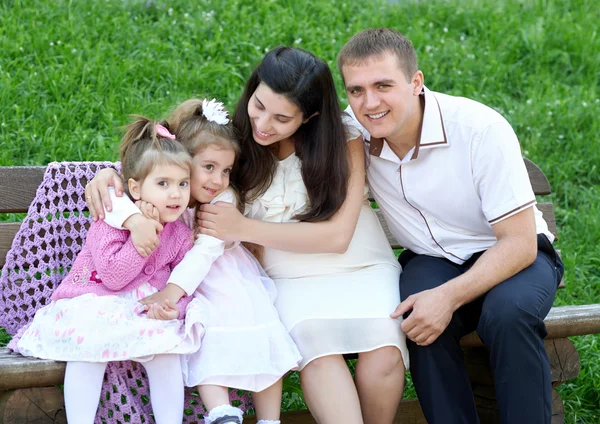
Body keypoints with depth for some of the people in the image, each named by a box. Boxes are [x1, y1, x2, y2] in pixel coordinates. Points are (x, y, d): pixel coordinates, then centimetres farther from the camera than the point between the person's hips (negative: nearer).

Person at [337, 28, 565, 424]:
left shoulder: (481, 128, -25)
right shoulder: (353, 133, -13)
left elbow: (519, 242, -22)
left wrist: (450, 296, -35)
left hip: (515, 256, -3)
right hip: (431, 261, 3)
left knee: (508, 312, -35)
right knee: (421, 321, -31)